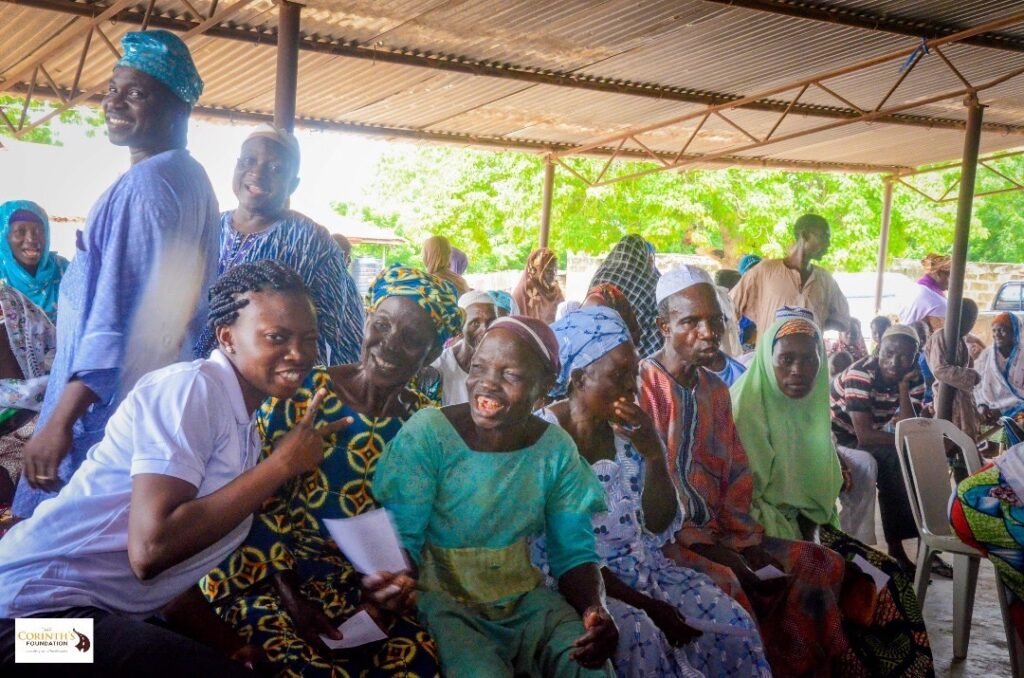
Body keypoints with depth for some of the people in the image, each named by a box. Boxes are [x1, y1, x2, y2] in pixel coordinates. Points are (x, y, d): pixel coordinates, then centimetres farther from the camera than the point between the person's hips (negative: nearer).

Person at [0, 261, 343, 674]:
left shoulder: (242, 424, 13)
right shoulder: (193, 387, -15)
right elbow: (150, 548, -25)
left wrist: (222, 636, 7)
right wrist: (281, 464, -18)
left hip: (105, 614, 9)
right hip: (37, 609, -9)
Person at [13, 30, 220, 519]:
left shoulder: (148, 182, -18)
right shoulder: (188, 177, 14)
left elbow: (122, 314, -25)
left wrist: (59, 420, -25)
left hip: (117, 406, -10)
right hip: (157, 396, 10)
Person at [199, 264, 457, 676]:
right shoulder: (300, 394, -6)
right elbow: (261, 502, -7)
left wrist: (392, 587, -12)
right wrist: (292, 597, -15)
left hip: (365, 587, 3)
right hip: (274, 576, -3)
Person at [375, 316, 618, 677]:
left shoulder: (557, 449, -4)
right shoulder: (427, 434, -15)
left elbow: (574, 553, 0)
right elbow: (400, 538, -14)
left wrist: (595, 610, -20)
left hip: (525, 597, 4)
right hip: (443, 599, -3)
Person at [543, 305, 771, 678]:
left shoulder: (629, 431, 2)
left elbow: (659, 529, 0)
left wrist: (655, 455, -16)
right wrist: (645, 605, -18)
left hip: (642, 568, 6)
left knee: (732, 622, -9)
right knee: (639, 634, -31)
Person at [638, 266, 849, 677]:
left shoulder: (716, 390, 13)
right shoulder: (640, 386, -11)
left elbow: (736, 474, 13)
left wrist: (744, 542, -2)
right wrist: (707, 547, -18)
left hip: (716, 534, 8)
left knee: (821, 565, 2)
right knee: (722, 583, -34)